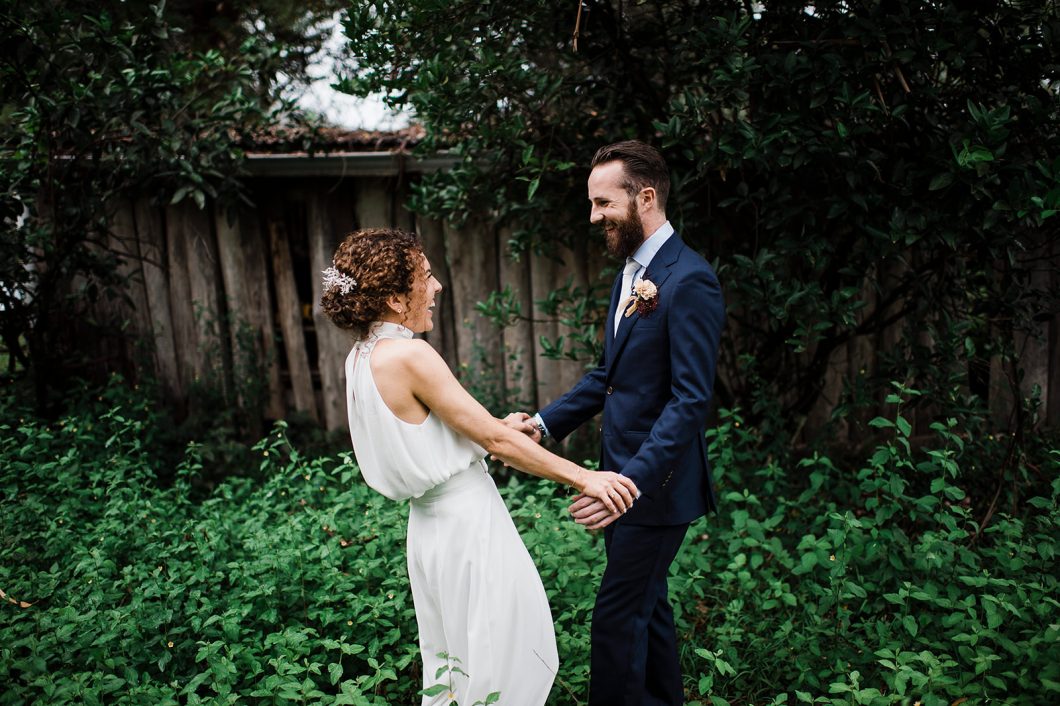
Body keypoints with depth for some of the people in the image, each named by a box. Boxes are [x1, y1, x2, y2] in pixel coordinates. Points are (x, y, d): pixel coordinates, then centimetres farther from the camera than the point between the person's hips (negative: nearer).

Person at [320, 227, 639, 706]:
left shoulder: (362, 357, 4)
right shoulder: (408, 355, -23)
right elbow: (494, 439, -20)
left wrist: (500, 430, 19)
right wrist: (583, 478, -13)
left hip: (430, 522, 9)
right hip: (468, 525, -9)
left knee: (452, 657, 24)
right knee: (499, 664, 9)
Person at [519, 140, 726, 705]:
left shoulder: (689, 280, -19)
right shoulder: (630, 275, 11)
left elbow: (691, 400, -25)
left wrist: (634, 480, -32)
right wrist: (546, 422, 5)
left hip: (658, 484, -9)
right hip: (623, 475, 9)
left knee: (616, 615, 0)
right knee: (646, 604, 21)